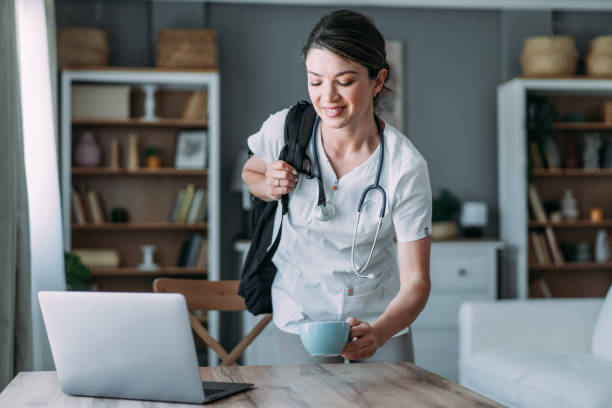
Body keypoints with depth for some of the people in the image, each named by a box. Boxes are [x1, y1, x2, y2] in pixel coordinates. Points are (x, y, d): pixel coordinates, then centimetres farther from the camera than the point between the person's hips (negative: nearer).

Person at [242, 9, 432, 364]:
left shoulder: (406, 167, -21)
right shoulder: (284, 129, -16)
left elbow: (416, 281, -20)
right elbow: (251, 172, 9)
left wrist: (378, 333, -40)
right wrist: (269, 187, -14)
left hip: (380, 313, 0)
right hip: (302, 309, 0)